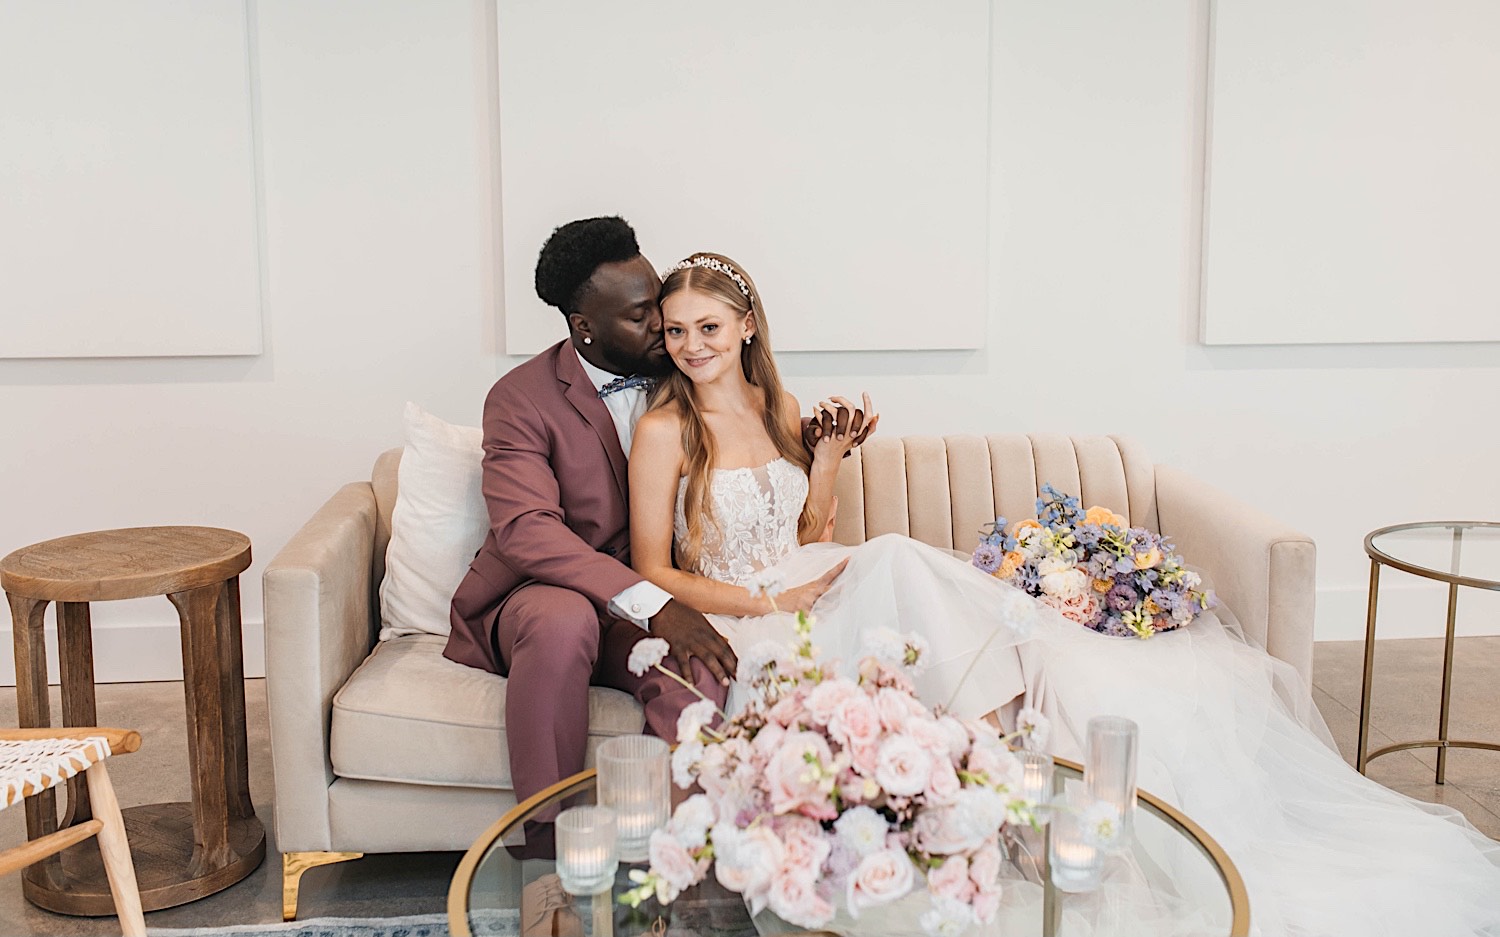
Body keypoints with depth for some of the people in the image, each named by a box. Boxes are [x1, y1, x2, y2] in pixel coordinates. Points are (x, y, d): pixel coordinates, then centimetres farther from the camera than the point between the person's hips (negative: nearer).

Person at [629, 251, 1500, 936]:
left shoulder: (773, 405, 12)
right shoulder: (664, 431, -5)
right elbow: (653, 571, -5)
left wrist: (826, 457, -3)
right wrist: (766, 601, -14)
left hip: (812, 596, 6)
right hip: (737, 628, -6)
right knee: (892, 562, -31)